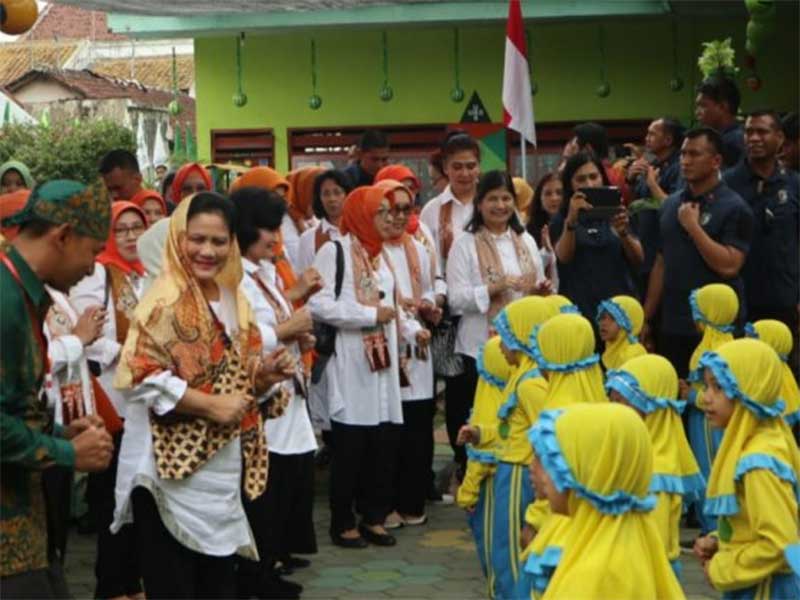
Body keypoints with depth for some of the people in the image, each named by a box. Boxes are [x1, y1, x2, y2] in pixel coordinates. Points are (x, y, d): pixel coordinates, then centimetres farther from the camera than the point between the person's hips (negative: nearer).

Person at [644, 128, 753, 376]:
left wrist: (693, 226, -16)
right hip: (671, 327, 6)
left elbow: (728, 266, -19)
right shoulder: (670, 204, 10)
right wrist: (646, 318, 11)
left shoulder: (734, 208, -9)